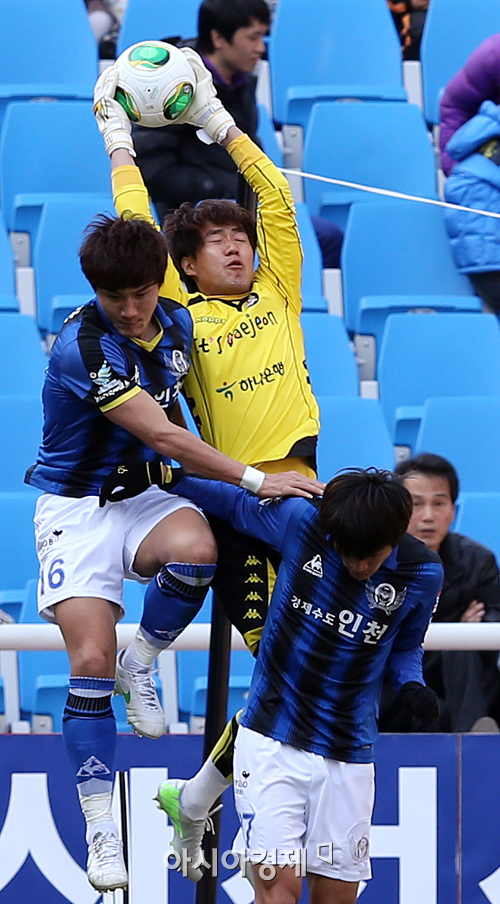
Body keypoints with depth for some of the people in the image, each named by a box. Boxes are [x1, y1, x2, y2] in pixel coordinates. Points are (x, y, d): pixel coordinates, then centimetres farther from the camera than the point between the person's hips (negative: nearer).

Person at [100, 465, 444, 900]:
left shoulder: (423, 573, -6)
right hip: (273, 739, -2)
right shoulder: (300, 518, -11)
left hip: (348, 755, 2)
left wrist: (412, 685, -7)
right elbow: (236, 502, 10)